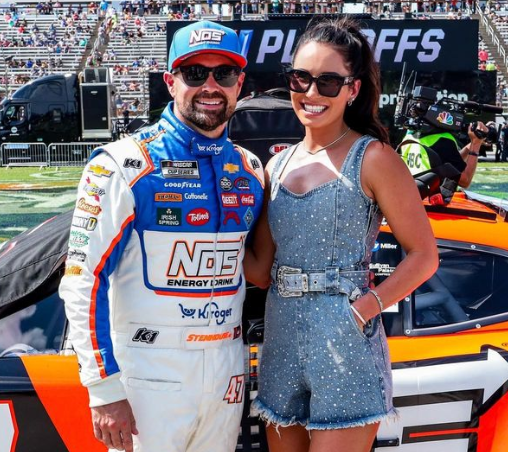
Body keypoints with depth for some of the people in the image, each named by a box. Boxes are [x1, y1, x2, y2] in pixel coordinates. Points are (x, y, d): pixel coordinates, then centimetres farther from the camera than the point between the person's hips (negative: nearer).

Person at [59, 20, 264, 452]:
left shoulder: (250, 170, 7)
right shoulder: (124, 166, -10)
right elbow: (83, 282, -13)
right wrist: (105, 390, -16)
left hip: (228, 367, 5)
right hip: (150, 369, -5)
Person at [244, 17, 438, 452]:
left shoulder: (372, 158, -7)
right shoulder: (277, 166, 10)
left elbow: (423, 255, -6)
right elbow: (261, 269, 10)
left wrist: (367, 307, -16)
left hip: (345, 343, -5)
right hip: (281, 340, 6)